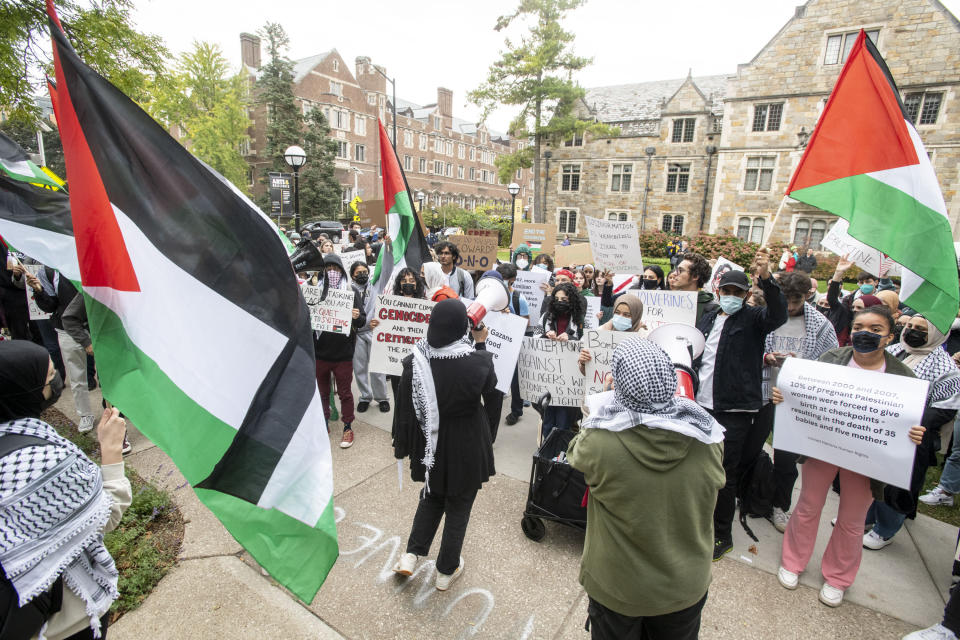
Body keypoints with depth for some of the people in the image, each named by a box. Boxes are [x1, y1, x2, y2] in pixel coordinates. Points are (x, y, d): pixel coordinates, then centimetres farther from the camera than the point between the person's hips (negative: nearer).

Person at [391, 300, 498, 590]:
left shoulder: (414, 361, -18)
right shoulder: (478, 360, -25)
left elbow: (405, 409, -8)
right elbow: (490, 390, -2)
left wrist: (401, 445, 8)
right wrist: (482, 343, 1)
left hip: (429, 445, 3)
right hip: (466, 449, -2)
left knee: (431, 498, 31)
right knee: (458, 507, 20)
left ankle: (411, 554, 30)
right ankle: (446, 571, 37)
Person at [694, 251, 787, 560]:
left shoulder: (753, 319, -3)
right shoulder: (708, 319, 13)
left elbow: (778, 315, -25)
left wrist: (766, 279, -40)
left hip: (735, 410, -5)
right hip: (702, 405, 6)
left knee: (725, 474, 2)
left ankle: (723, 535, 20)